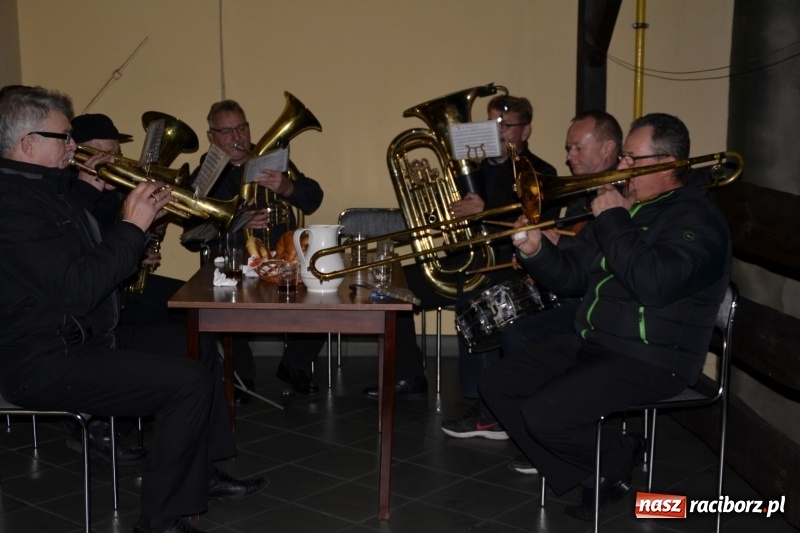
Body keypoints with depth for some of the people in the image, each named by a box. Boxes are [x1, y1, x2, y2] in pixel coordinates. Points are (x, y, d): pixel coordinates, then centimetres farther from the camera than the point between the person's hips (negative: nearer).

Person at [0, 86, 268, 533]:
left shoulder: (45, 189, 14)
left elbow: (91, 258, 19)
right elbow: (78, 288, -29)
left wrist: (142, 219, 5)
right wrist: (132, 227, -20)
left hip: (82, 341, 11)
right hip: (47, 365, -11)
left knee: (201, 354, 15)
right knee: (190, 382, -19)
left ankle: (203, 474, 27)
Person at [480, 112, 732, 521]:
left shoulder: (697, 219, -14)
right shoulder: (624, 208, 14)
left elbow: (654, 284, -32)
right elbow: (573, 275, 16)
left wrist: (613, 221, -22)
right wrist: (536, 251, -5)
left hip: (650, 360, -9)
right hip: (590, 343, 9)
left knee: (544, 415, -25)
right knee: (497, 383, 1)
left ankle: (619, 457, 5)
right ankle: (590, 473, 5)